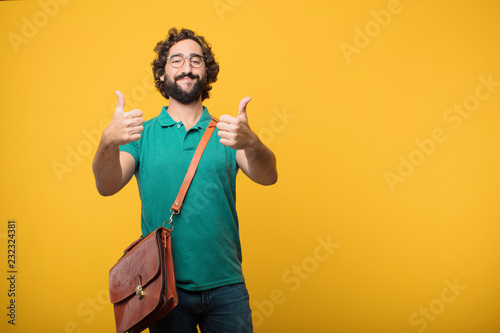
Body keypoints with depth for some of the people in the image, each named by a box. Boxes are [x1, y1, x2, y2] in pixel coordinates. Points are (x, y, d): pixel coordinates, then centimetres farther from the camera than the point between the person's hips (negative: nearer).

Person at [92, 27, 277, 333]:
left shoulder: (224, 131, 3)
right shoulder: (142, 134, 3)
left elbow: (267, 176, -12)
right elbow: (107, 187, -11)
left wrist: (250, 143, -34)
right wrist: (109, 142, -32)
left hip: (225, 285, 1)